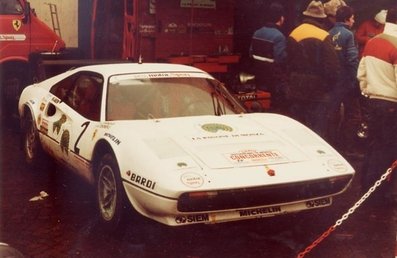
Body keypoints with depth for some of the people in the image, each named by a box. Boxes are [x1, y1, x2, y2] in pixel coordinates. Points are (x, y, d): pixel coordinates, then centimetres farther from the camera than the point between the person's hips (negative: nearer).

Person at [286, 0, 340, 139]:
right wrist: (328, 86, 0)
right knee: (316, 134, 0)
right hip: (317, 92, -5)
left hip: (295, 91, 6)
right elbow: (332, 67, -16)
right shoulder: (323, 36, -14)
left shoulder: (293, 34, 3)